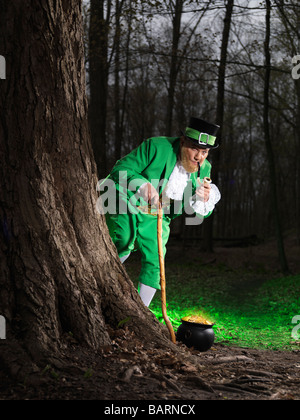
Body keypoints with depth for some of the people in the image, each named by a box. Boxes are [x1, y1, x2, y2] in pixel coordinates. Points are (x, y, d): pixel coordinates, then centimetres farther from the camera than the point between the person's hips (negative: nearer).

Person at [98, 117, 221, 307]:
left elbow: (197, 213, -3)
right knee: (122, 248, -15)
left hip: (156, 218, 4)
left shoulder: (204, 169, -5)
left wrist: (203, 199, -28)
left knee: (155, 261, -4)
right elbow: (120, 169, -19)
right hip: (127, 205, -4)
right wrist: (142, 185, -38)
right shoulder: (155, 146, -20)